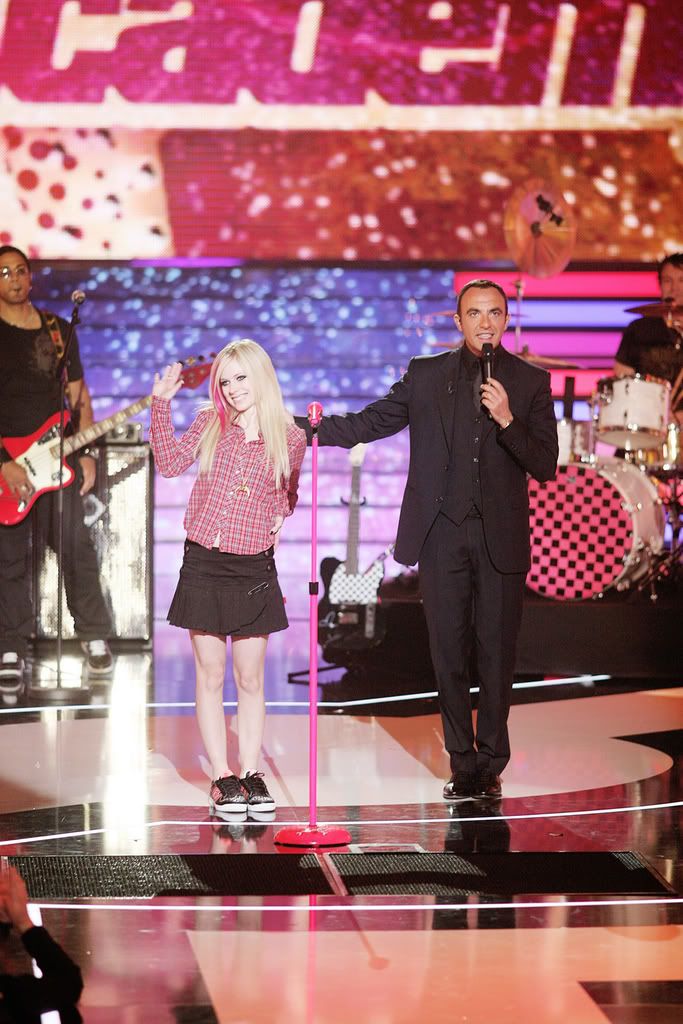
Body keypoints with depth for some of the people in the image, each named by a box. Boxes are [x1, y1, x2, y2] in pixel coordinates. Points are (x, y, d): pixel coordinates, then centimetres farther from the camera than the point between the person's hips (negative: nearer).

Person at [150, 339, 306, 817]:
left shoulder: (290, 438, 1)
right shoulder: (210, 424, 2)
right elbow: (170, 462, -6)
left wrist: (277, 521, 0)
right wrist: (161, 405, -10)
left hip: (254, 568, 0)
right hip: (204, 564, 1)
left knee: (250, 678, 5)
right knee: (211, 675, 4)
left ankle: (251, 774, 14)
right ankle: (222, 778, 9)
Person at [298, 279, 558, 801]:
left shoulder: (531, 382, 3)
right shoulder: (426, 375, 7)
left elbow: (546, 466, -2)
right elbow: (366, 425, 8)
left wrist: (507, 420, -16)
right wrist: (297, 426, -2)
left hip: (500, 537, -1)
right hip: (442, 536, 1)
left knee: (496, 655, 2)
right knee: (449, 652, 4)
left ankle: (491, 764, 13)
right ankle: (463, 763, 14)